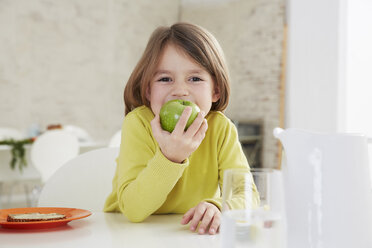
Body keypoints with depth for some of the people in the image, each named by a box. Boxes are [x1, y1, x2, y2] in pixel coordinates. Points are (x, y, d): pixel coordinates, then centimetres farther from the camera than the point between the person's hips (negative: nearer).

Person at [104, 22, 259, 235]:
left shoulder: (222, 129, -10)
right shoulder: (138, 124, -16)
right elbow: (133, 210, -22)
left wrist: (219, 207, -35)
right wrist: (171, 157, -35)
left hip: (195, 234, 1)